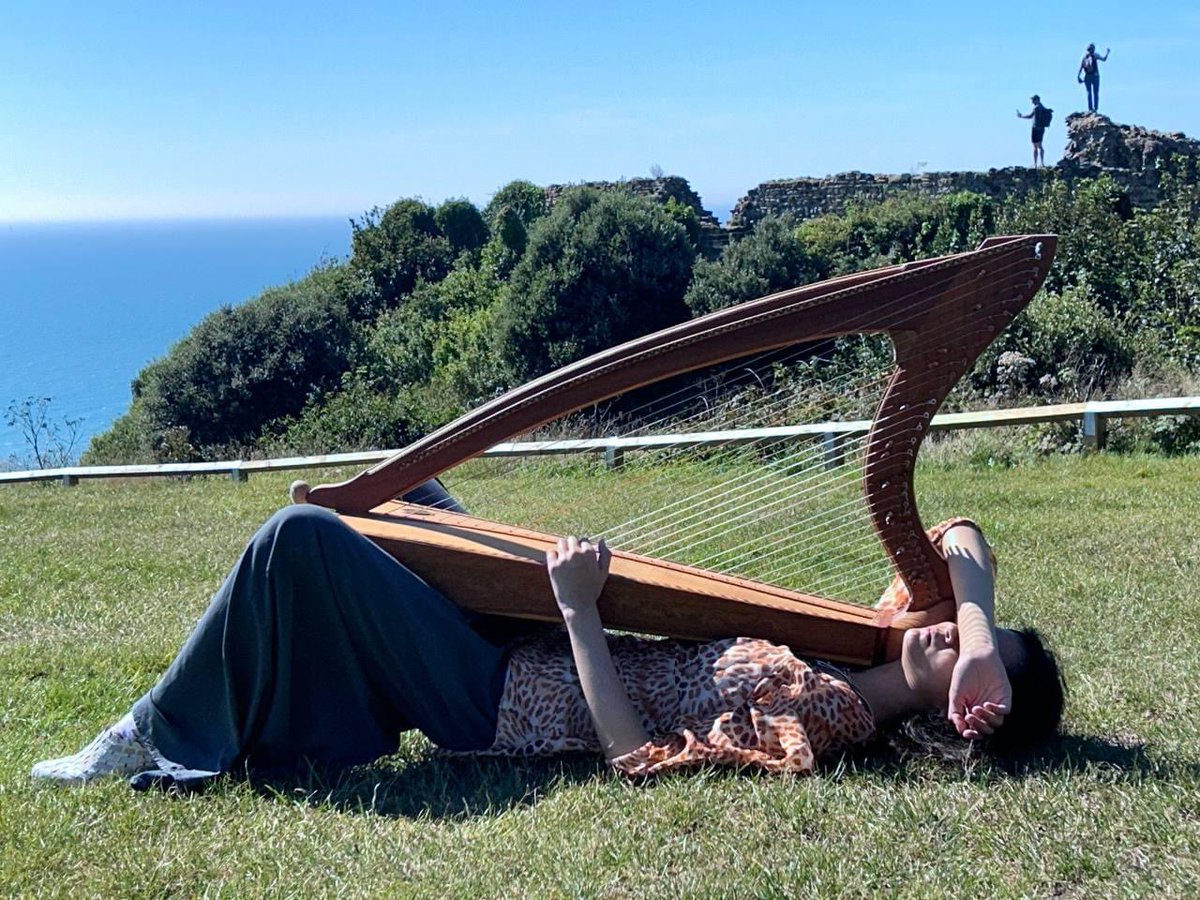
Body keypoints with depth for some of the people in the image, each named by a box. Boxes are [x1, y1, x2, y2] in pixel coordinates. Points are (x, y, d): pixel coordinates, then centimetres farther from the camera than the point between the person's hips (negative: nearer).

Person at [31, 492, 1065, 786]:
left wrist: (578, 606, -24)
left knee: (299, 538, -17)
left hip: (497, 701, -9)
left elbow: (640, 753, -25)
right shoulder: (866, 671, 1)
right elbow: (957, 536, 6)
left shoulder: (825, 720, -23)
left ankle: (164, 737, 5)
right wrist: (980, 619, -11)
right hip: (531, 658, 9)